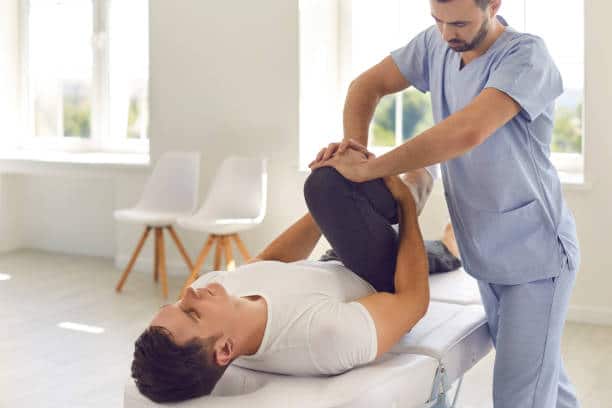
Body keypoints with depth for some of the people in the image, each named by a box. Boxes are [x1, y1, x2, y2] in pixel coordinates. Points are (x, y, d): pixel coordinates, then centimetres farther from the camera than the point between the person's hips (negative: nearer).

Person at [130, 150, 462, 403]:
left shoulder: (211, 290, -29)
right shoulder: (326, 338, -47)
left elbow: (269, 263, -8)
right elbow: (414, 300, -29)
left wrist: (335, 205, -12)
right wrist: (408, 206, -18)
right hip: (388, 289, -5)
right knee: (328, 181, -19)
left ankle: (444, 251, 47)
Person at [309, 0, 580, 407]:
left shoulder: (526, 56, -21)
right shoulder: (435, 44, -2)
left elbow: (466, 132, -36)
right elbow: (368, 85, 6)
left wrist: (366, 169, -31)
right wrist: (355, 144, -15)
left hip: (535, 254, -6)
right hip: (488, 255, 6)